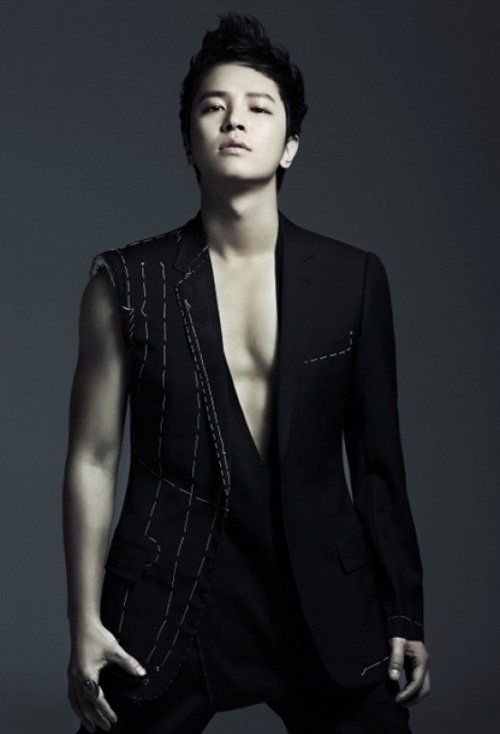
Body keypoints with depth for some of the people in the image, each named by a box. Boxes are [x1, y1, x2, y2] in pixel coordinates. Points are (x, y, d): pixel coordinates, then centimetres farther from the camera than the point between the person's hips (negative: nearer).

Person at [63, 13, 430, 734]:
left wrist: (404, 616, 7)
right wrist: (86, 623, -2)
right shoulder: (127, 283, 0)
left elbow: (378, 460, 7)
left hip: (325, 598, 1)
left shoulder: (354, 278, 4)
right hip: (168, 598, -1)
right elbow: (92, 459, 2)